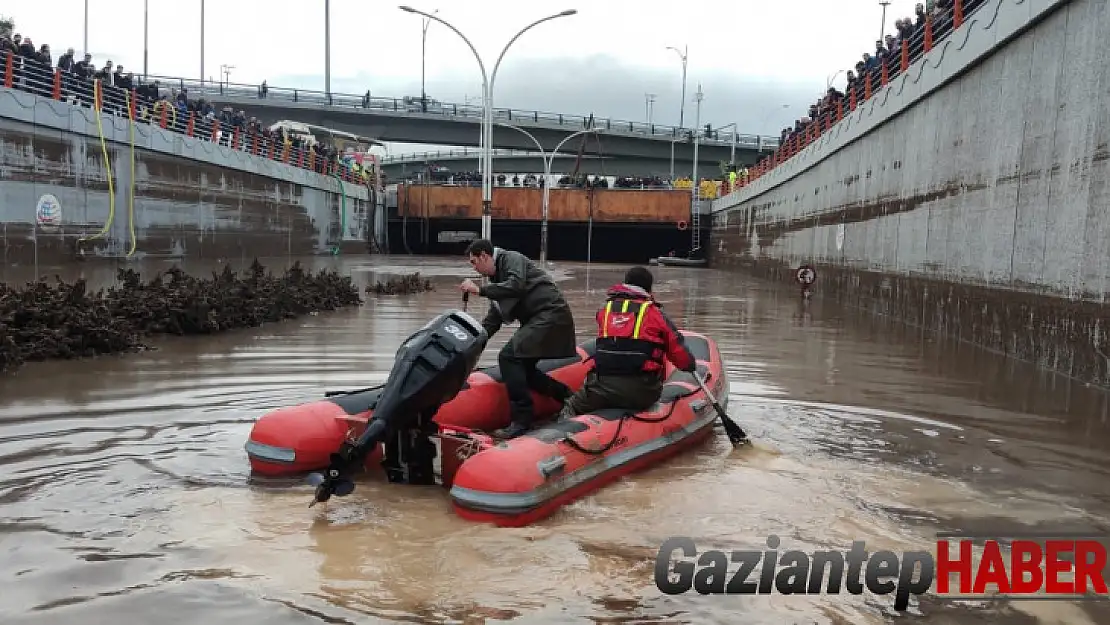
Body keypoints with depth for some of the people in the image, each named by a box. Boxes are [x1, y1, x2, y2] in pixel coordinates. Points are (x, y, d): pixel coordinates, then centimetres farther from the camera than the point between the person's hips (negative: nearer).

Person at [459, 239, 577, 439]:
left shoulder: (512, 258, -3)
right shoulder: (498, 278, 22)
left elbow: (516, 286, -23)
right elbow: (493, 319, 24)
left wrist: (479, 290, -18)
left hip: (551, 314, -10)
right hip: (537, 319, 10)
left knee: (509, 356, -18)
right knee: (523, 368, 10)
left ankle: (522, 419, -17)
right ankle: (569, 398, 21)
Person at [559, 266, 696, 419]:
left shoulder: (604, 311, 13)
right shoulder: (655, 314, 5)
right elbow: (678, 350, 6)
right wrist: (691, 365, 25)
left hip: (603, 386, 2)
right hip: (642, 392, -2)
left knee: (572, 405, 21)